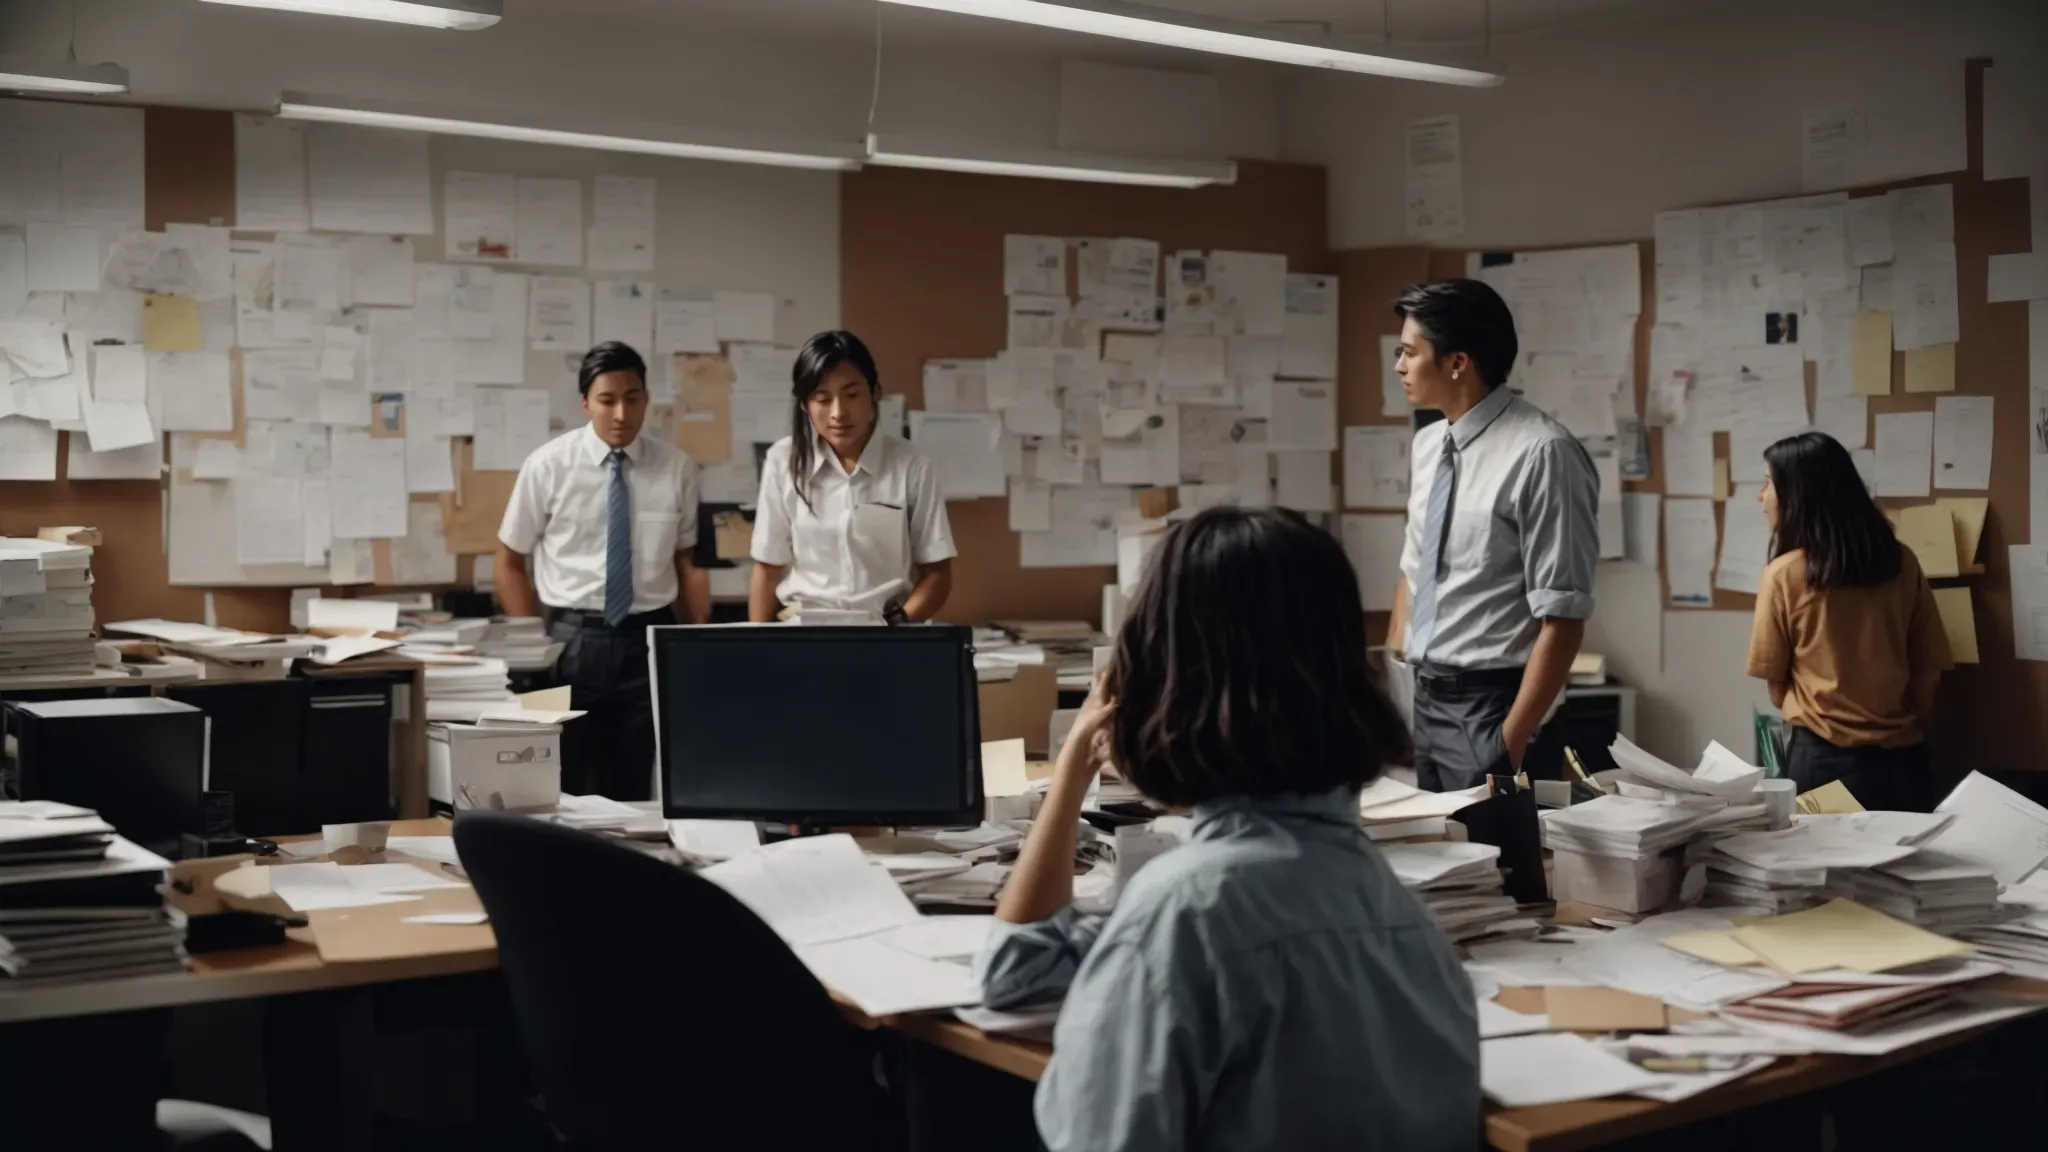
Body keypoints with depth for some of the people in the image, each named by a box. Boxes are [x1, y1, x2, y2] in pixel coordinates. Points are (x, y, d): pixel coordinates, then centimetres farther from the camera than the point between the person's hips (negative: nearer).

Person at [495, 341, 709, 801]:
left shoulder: (677, 467, 1)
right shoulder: (548, 465, -4)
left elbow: (689, 562, 7)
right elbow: (510, 562, 4)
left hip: (648, 639, 1)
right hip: (572, 637, -1)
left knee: (633, 793, 11)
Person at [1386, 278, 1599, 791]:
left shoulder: (1541, 453, -17)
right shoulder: (1427, 445, 7)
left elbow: (1563, 621, -18)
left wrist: (1509, 745, -18)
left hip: (1489, 706, -7)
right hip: (1420, 699, 7)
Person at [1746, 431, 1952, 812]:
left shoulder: (1784, 574, -9)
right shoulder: (1902, 561, 0)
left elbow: (1776, 683, 1)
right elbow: (1930, 668, 8)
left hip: (1826, 757, -3)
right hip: (1904, 755, 4)